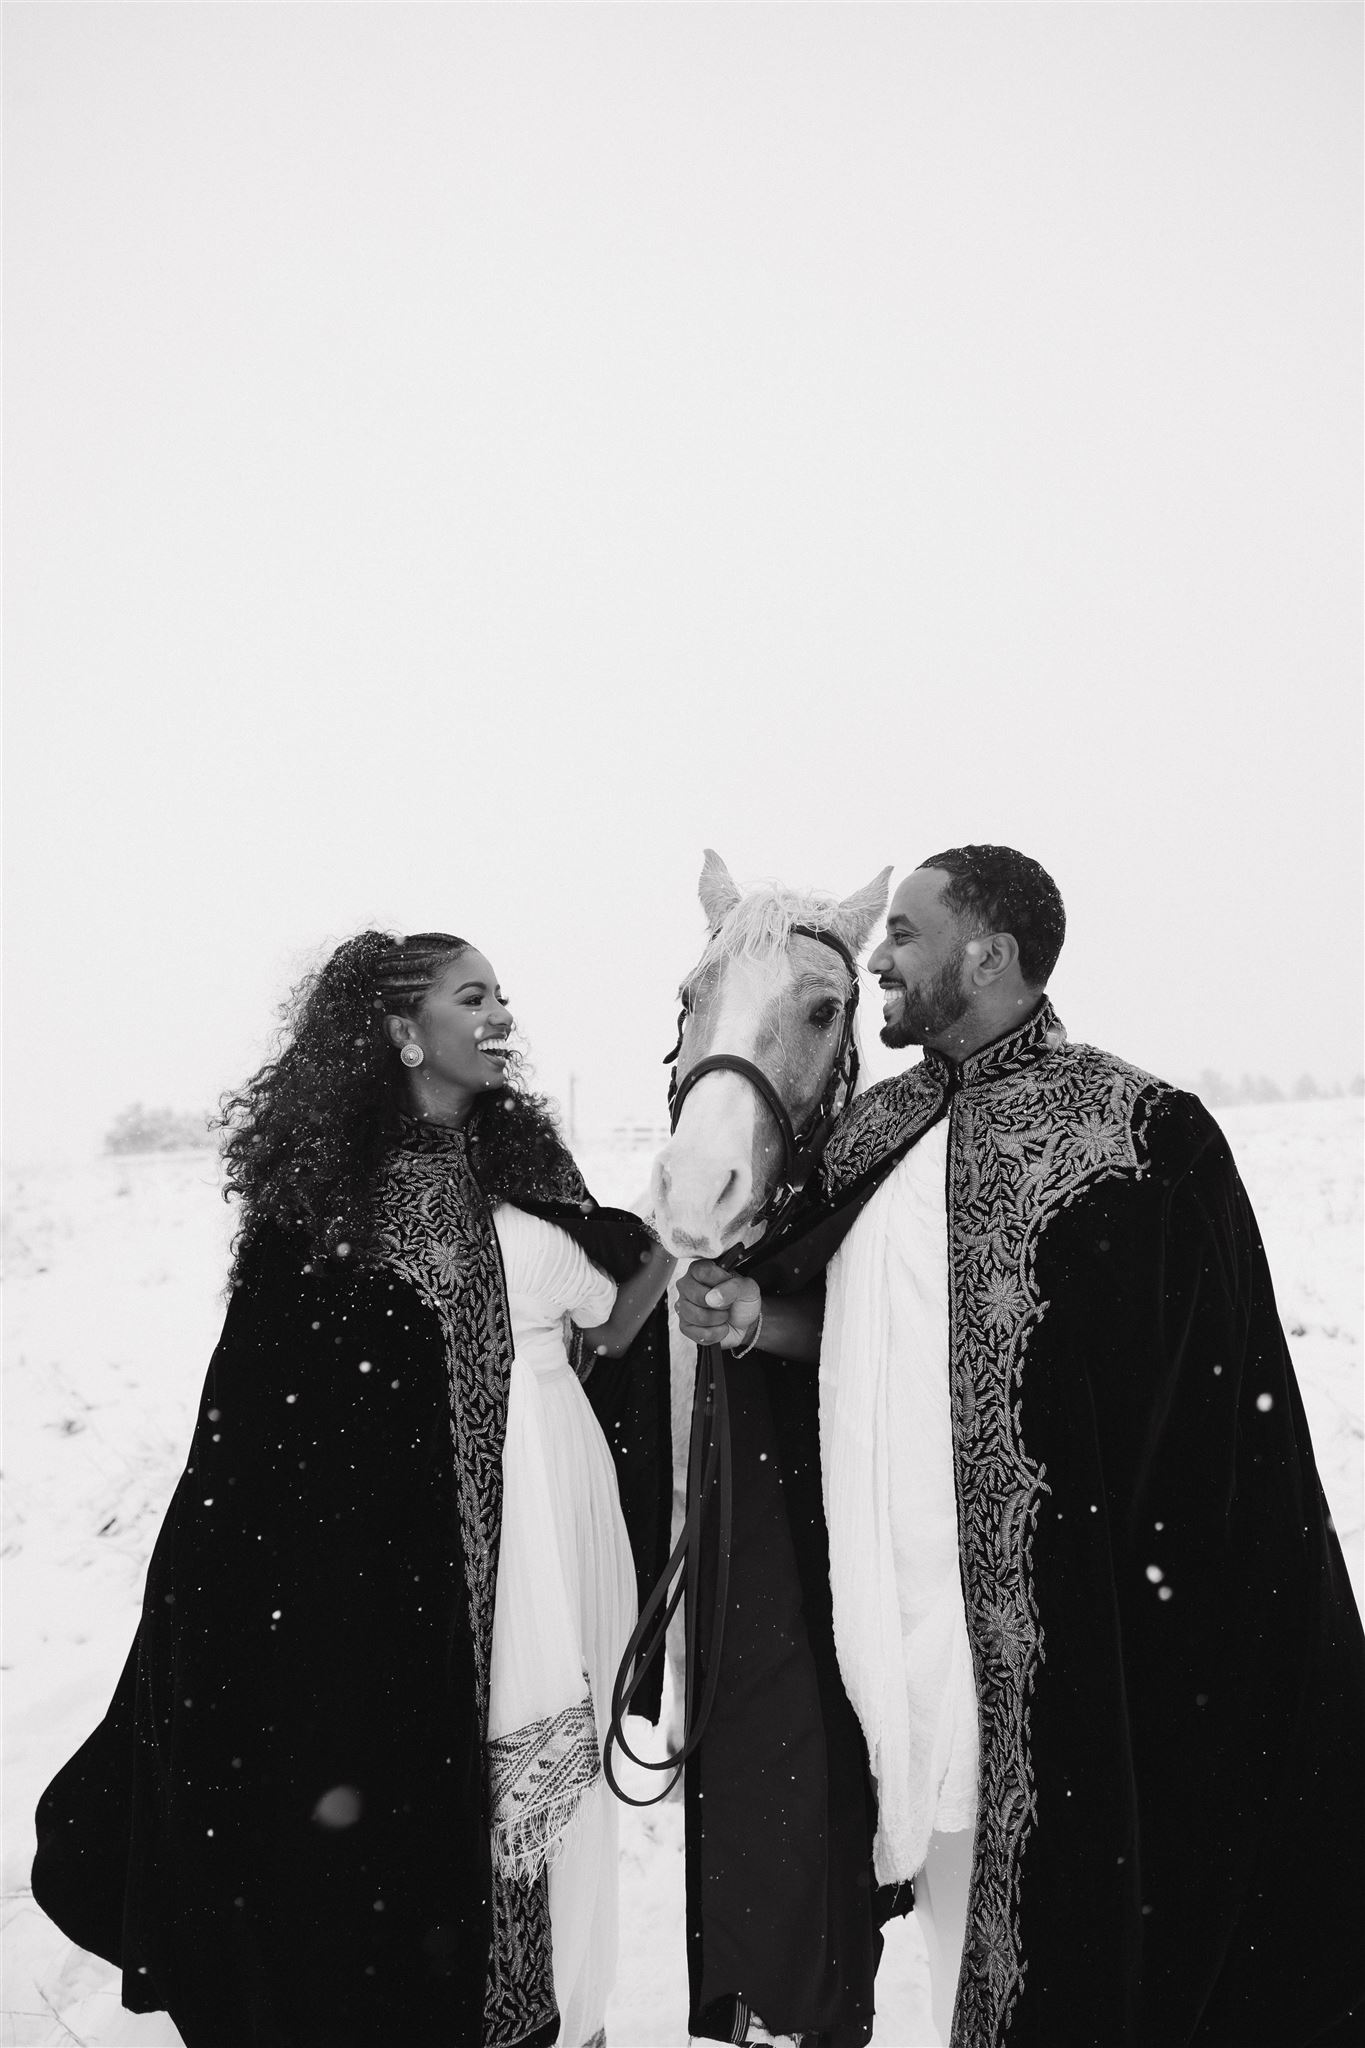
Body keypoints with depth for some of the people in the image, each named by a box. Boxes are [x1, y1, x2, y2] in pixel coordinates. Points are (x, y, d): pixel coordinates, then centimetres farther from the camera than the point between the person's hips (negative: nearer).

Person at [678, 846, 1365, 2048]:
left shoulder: (1139, 1132, -10)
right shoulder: (879, 1134, 9)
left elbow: (1212, 1406, -10)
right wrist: (755, 1318, 1)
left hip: (1043, 1634, -6)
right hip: (897, 1624, 6)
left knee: (1051, 1934, 5)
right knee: (955, 1929, 16)